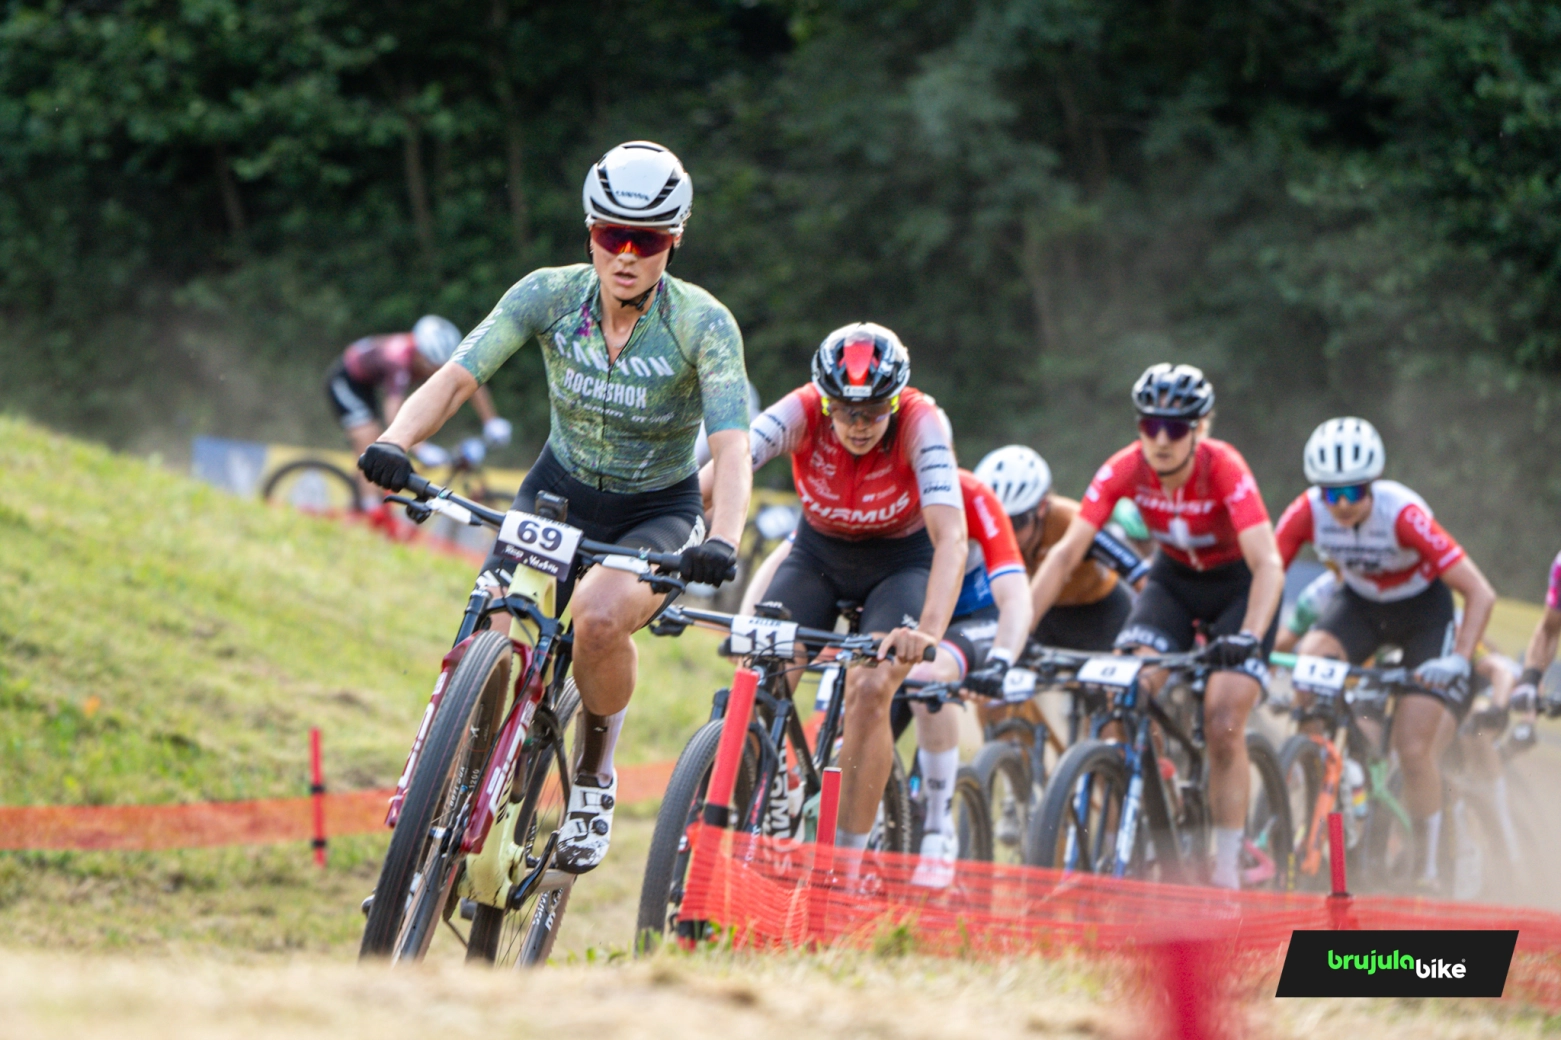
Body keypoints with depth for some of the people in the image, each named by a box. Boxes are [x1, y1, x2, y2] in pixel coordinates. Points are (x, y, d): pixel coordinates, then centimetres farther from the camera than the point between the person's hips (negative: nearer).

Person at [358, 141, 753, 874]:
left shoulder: (704, 324, -22)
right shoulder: (550, 295, -15)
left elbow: (732, 447, -31)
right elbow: (456, 377, -23)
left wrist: (720, 542, -50)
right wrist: (395, 442, -43)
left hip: (659, 514, -3)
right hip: (559, 493, 3)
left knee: (599, 616, -34)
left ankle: (594, 778, -7)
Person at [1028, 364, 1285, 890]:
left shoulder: (1224, 469, -31)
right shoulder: (1124, 470, -22)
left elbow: (1268, 564, -39)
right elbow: (1066, 553, -24)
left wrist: (1248, 638, -55)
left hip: (1237, 584, -3)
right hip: (1173, 578, 3)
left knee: (1223, 727, -15)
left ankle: (1227, 866, -2)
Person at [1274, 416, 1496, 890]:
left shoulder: (1403, 514, -34)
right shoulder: (1308, 512, -25)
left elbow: (1480, 594, -33)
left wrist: (1459, 660, -45)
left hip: (1422, 609, -3)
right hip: (1360, 603, 3)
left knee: (1413, 749, -11)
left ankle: (1427, 870, 8)